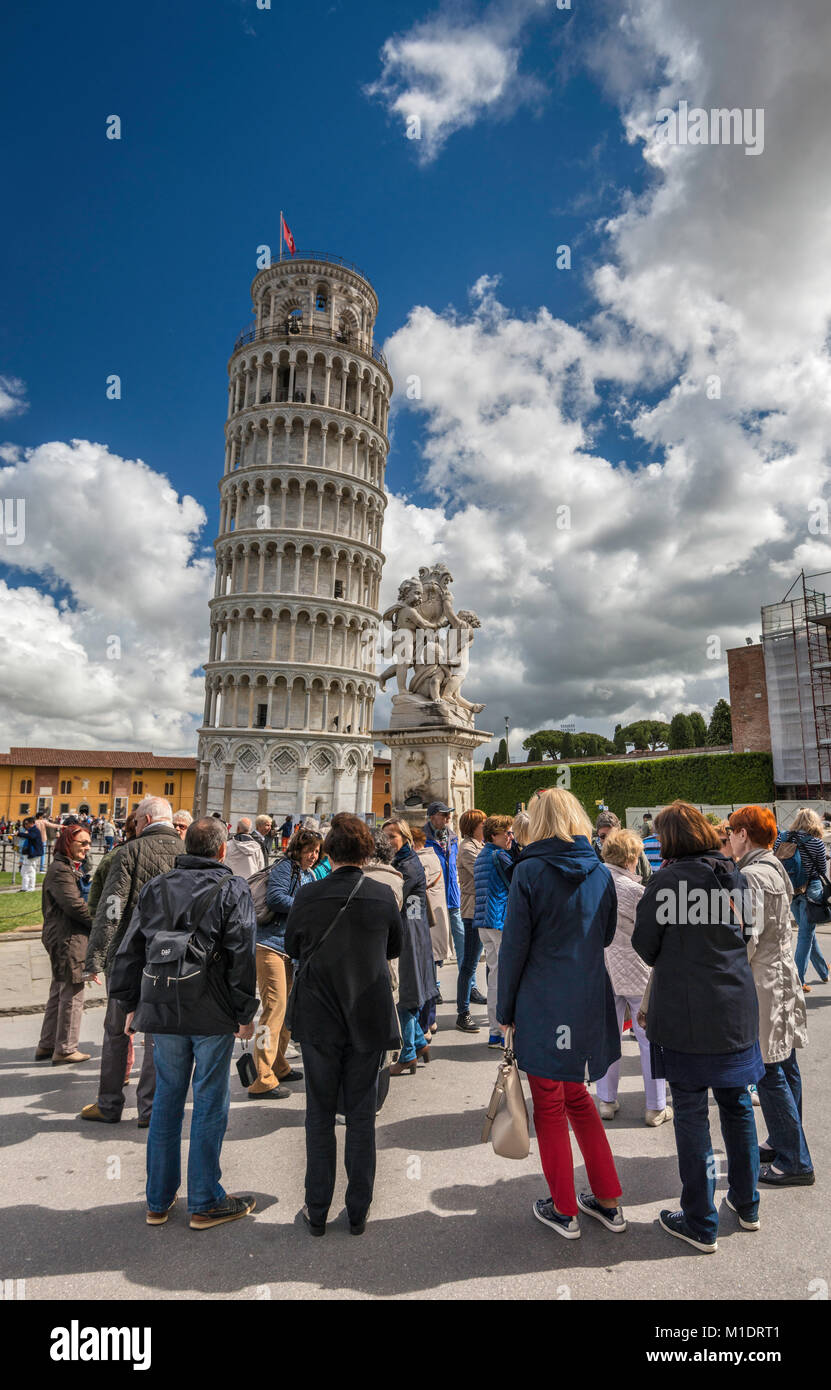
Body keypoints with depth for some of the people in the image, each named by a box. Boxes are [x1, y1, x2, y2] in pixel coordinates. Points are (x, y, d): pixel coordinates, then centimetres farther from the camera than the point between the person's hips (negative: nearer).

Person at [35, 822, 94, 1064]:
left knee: (59, 992, 19)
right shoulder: (60, 870, -16)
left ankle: (46, 1045, 30)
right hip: (68, 939, -10)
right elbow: (75, 906, -21)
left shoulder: (69, 868, 16)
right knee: (72, 994, 0)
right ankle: (65, 1049, 11)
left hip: (61, 938, 10)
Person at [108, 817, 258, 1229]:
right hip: (213, 1015, -4)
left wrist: (130, 1005, 18)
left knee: (166, 1100, 18)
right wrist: (245, 1013, -4)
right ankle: (205, 1203, 21)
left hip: (161, 1011, 4)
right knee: (209, 1104, 8)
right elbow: (242, 957, -12)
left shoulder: (154, 888, 5)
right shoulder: (233, 890, -9)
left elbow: (129, 951, 9)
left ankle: (158, 1201, 30)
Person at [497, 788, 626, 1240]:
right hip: (589, 1003, 5)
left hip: (542, 1004, -5)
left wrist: (505, 1009, -1)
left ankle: (564, 1211, 25)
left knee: (549, 1106, 12)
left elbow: (513, 946, -11)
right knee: (576, 1096, 23)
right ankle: (608, 1201, 31)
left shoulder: (529, 872, -14)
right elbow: (606, 936, 11)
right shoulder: (601, 872, 0)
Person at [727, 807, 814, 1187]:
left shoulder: (751, 876, -20)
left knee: (769, 1073, 1)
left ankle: (795, 1162, 10)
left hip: (762, 985, -10)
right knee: (784, 1067, 18)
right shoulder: (776, 870, 10)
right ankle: (784, 1144, 31)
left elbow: (747, 938, -22)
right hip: (783, 976, 10)